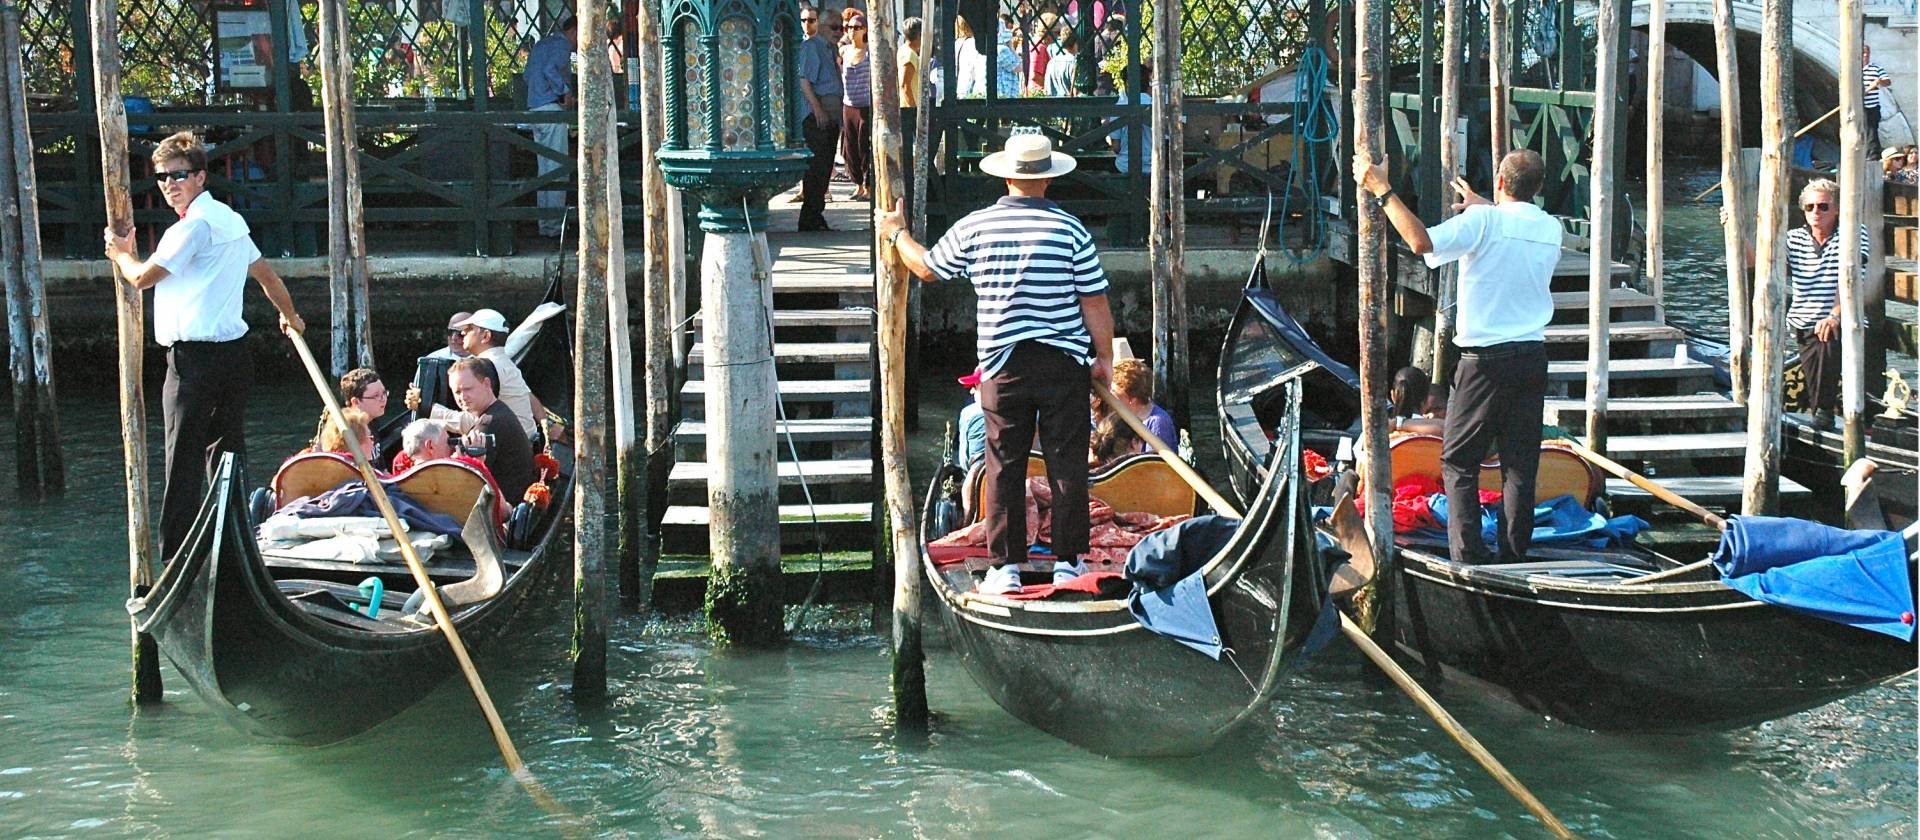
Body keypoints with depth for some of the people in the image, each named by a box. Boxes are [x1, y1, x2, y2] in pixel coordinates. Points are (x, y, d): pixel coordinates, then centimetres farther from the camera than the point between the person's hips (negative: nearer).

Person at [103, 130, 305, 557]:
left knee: (184, 460, -6)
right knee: (229, 454, 14)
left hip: (194, 359, -9)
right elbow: (265, 273, 28)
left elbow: (142, 277, -10)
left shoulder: (194, 226, -14)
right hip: (234, 352, 9)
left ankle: (174, 553, -6)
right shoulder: (230, 219, 15)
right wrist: (290, 316, 44)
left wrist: (121, 253, 12)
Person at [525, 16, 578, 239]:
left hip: (535, 109, 9)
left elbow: (528, 75, 23)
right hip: (551, 108, -9)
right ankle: (554, 224, -8)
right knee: (557, 169, -7)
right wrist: (566, 91, -14)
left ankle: (545, 222, 14)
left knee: (545, 169, 12)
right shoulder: (561, 45, -8)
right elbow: (550, 70, -24)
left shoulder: (542, 44, 21)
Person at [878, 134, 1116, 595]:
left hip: (1002, 363, 1)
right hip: (1064, 364, -1)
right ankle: (1068, 562, 11)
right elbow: (1094, 303, -4)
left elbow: (927, 266, 15)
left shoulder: (973, 227, -2)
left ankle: (1005, 568, 7)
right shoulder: (1070, 229, -6)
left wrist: (896, 234, 32)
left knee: (1004, 466, 7)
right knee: (1066, 463, 6)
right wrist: (1104, 356, 8)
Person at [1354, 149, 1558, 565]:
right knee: (1520, 464, 10)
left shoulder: (1483, 222, -13)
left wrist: (1383, 190, -20)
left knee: (1459, 461, 4)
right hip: (1532, 357, 5)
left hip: (1486, 359, -5)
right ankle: (1514, 556, 12)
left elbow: (1421, 241, -26)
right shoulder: (1550, 229, 7)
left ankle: (1469, 557, -2)